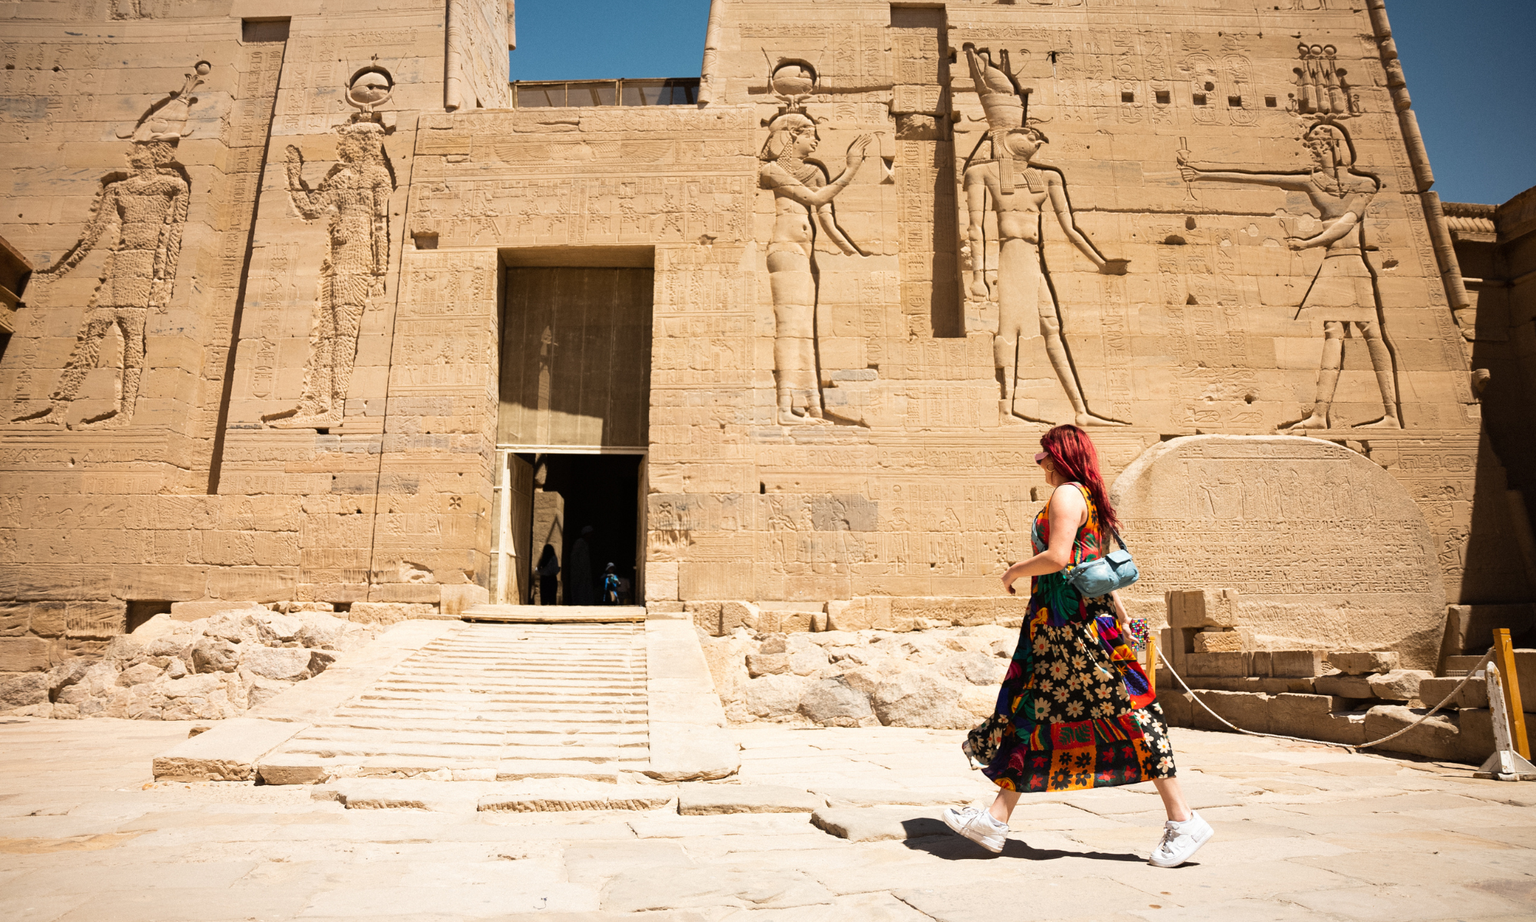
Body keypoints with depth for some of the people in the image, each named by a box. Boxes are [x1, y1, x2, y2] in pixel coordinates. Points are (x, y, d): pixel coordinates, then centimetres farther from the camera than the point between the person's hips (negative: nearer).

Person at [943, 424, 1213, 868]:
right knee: (1029, 713, 10)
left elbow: (1056, 557, -24)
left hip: (1074, 624, -11)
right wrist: (1120, 613, 20)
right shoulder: (1088, 498, 17)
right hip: (1057, 626, 11)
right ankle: (996, 820, 16)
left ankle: (1183, 820, 10)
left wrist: (1015, 571, -8)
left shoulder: (1067, 495, -13)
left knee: (1123, 715, -2)